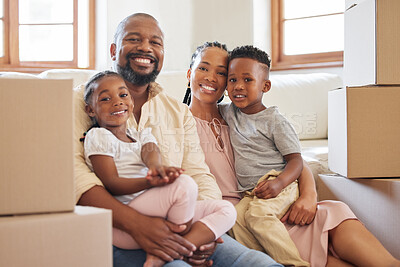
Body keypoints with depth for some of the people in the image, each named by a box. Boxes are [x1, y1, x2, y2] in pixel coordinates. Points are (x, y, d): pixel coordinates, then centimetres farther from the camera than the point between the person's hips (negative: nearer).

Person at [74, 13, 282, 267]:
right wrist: (136, 223, -24)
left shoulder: (180, 113, 22)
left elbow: (200, 176, 13)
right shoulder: (84, 100, 6)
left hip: (179, 226, 5)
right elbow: (72, 170, -10)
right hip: (117, 232, -5)